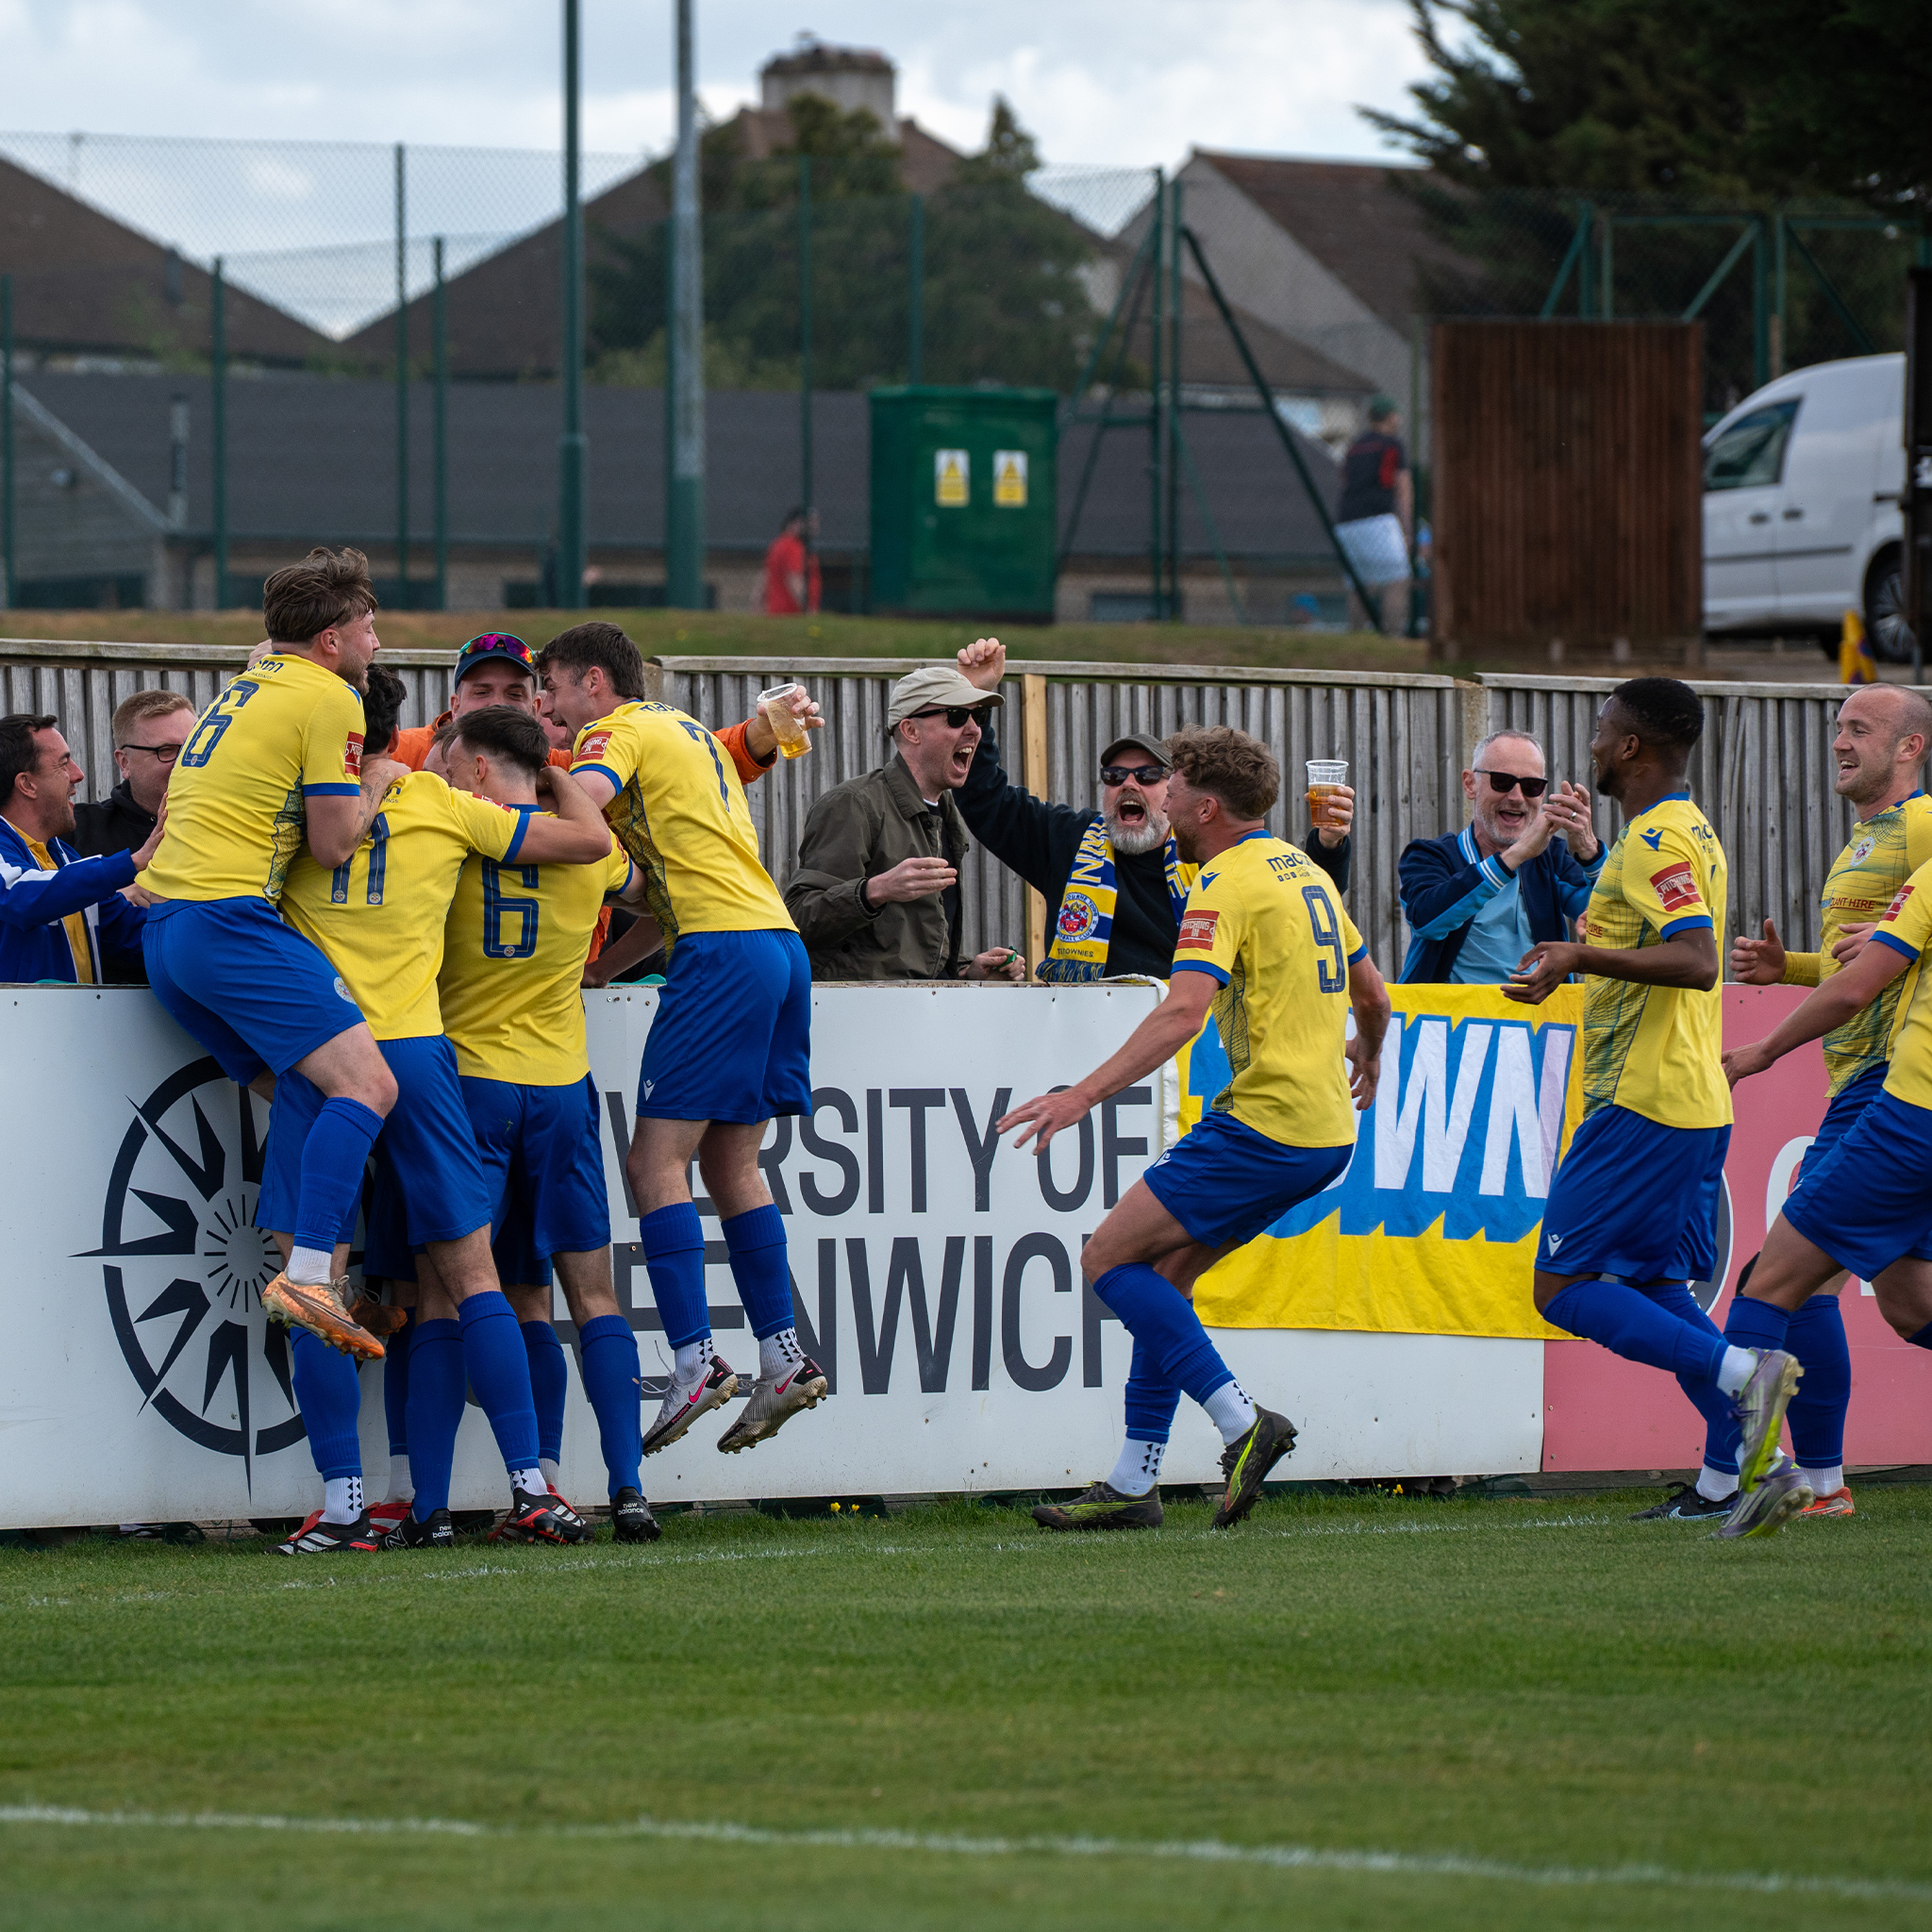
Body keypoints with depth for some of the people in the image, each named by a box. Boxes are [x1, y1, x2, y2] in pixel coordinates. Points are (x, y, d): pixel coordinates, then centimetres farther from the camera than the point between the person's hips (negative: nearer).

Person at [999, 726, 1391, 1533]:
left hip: (1265, 1124, -10)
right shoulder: (1305, 871, 16)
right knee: (1164, 1272, 14)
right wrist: (1368, 1050, 48)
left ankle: (1241, 1421, -11)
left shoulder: (1226, 884, -12)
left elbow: (1183, 1012, -25)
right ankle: (1133, 1483, 12)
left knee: (1110, 1258, -5)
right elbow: (1370, 990, 25)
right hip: (1326, 1128, 10)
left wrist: (1084, 1094, -29)